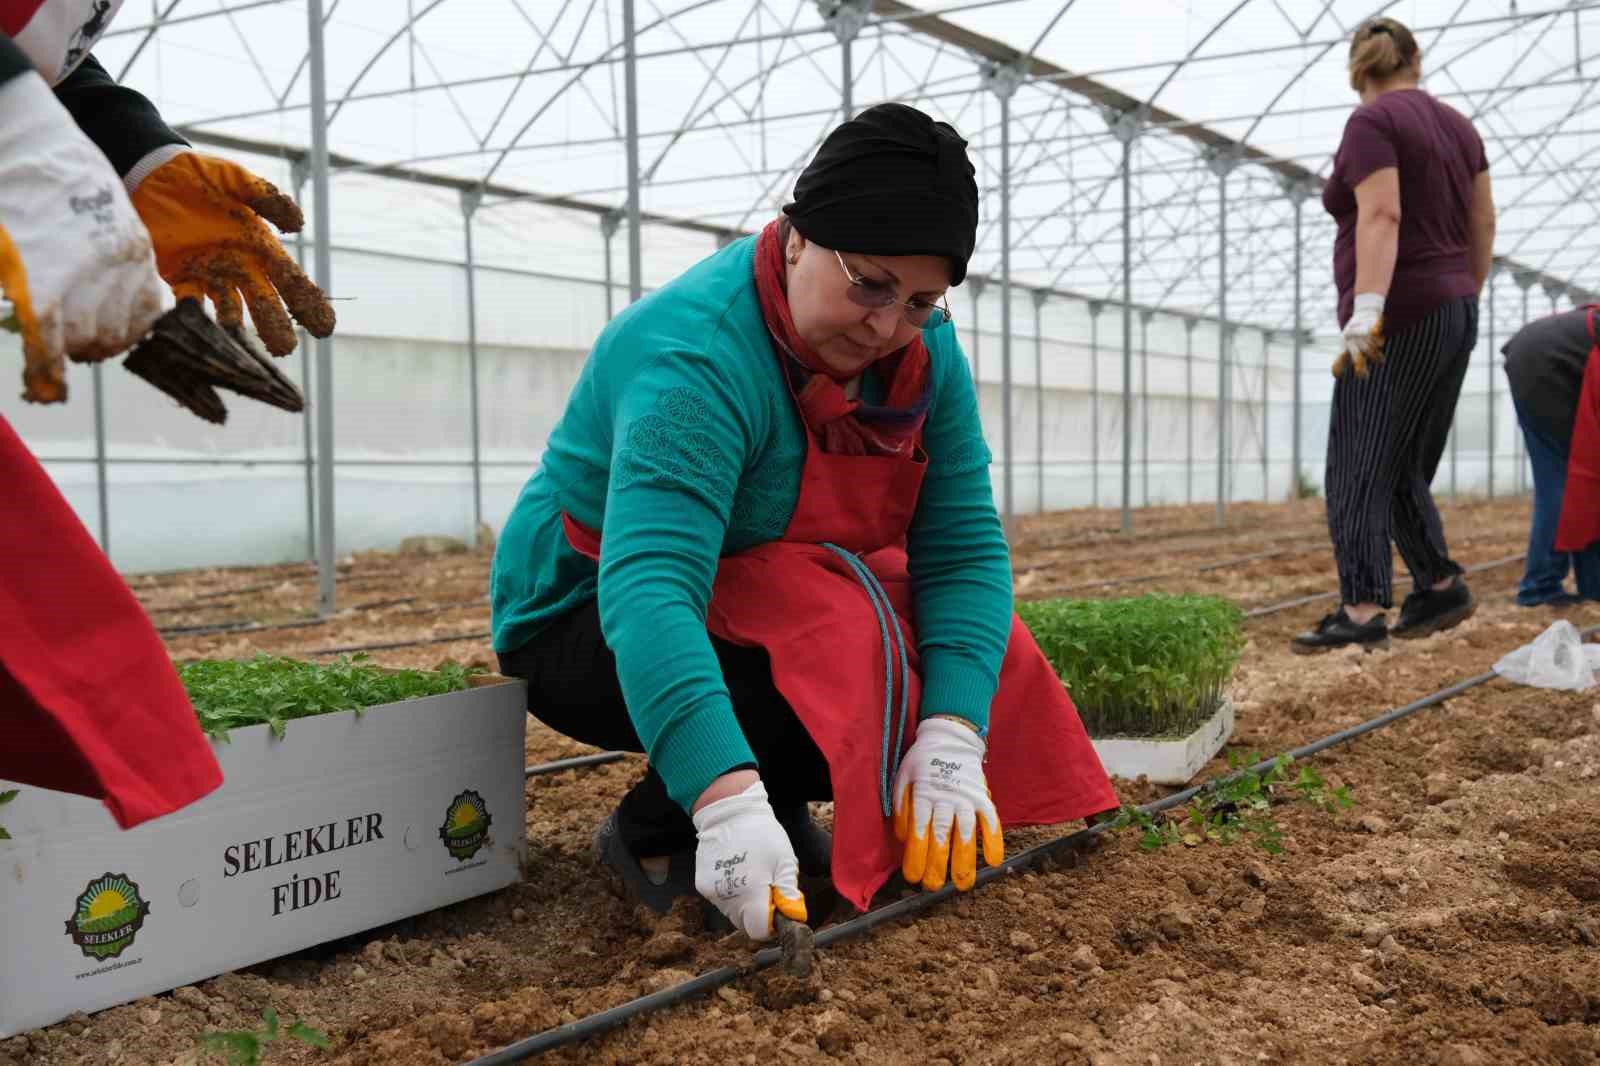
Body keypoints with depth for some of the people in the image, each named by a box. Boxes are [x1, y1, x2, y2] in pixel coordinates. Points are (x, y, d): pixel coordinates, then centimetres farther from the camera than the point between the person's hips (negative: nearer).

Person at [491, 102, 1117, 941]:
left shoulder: (924, 353, -9)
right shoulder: (698, 355, -32)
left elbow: (964, 547, -14)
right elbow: (647, 586, -43)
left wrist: (952, 738, -29)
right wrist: (729, 804, -55)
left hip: (759, 604, 7)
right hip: (593, 633, -7)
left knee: (977, 659, -12)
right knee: (853, 653, -31)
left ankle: (782, 801, 4)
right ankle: (652, 834, -10)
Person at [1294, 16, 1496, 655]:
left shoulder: (1371, 123, -7)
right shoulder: (1455, 125, 15)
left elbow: (1381, 216, -20)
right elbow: (1483, 224, 16)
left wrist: (1367, 309, -27)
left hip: (1399, 320, -8)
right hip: (1454, 315, 8)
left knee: (1358, 467, -12)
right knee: (1403, 471, 15)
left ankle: (1362, 610, -22)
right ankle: (1439, 587, 16)